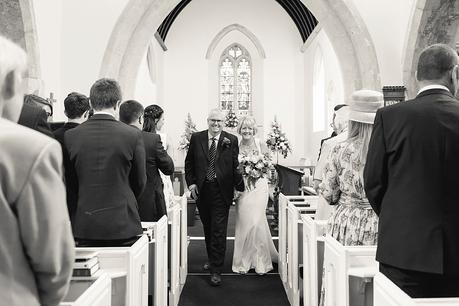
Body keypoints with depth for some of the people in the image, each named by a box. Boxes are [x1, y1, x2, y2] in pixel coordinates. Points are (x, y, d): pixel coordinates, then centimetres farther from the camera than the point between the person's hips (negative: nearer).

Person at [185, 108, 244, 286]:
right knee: (208, 229, 17)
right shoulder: (196, 138, 4)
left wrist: (240, 187, -9)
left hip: (221, 191, -3)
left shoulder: (231, 140, -1)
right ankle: (212, 260, 37)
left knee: (218, 231, -2)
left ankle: (216, 270, 7)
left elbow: (236, 165, -2)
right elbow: (189, 162, 9)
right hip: (201, 190, 3)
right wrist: (191, 183, 0)